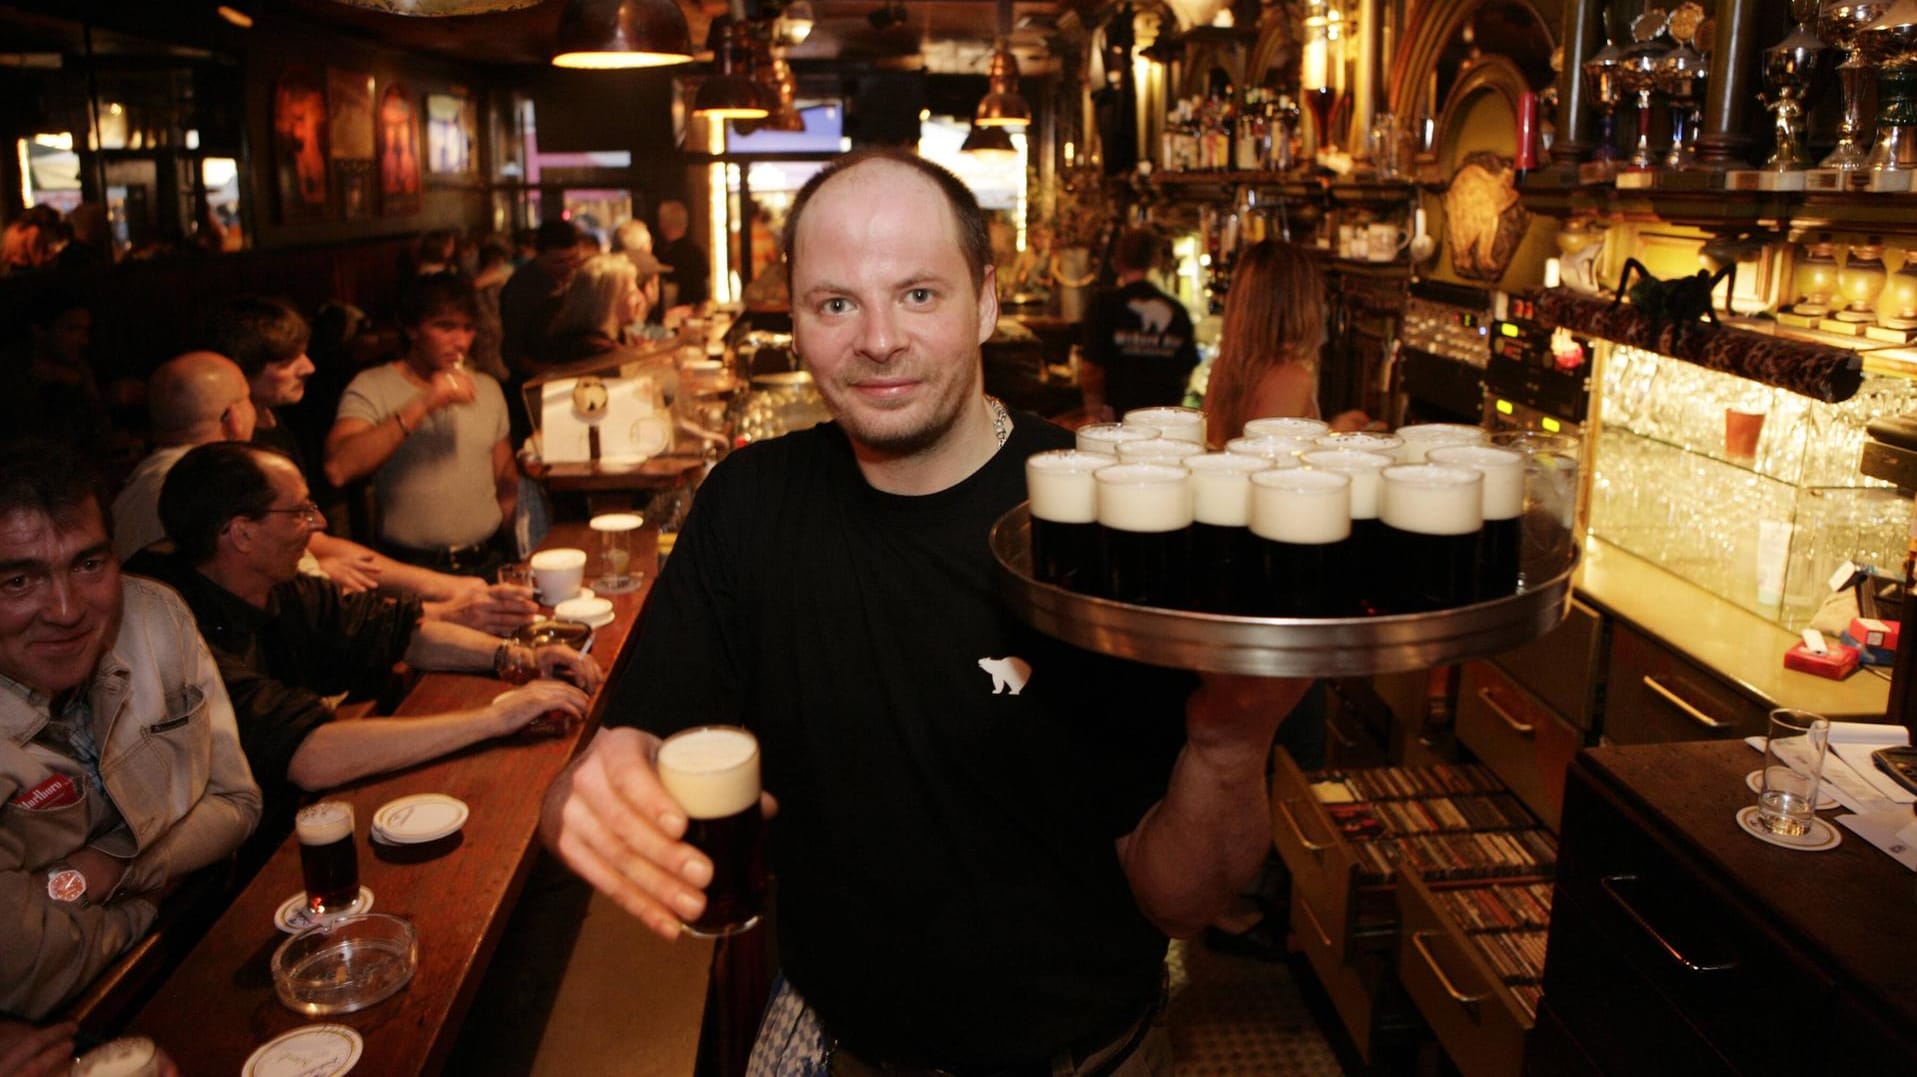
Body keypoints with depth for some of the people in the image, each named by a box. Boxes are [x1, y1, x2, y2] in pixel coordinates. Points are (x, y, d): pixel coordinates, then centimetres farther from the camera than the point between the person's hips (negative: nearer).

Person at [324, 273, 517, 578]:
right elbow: (337, 469, -18)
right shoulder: (371, 387, 0)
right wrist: (422, 406, -20)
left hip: (489, 561, 4)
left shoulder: (487, 389, 16)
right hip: (412, 566, -4)